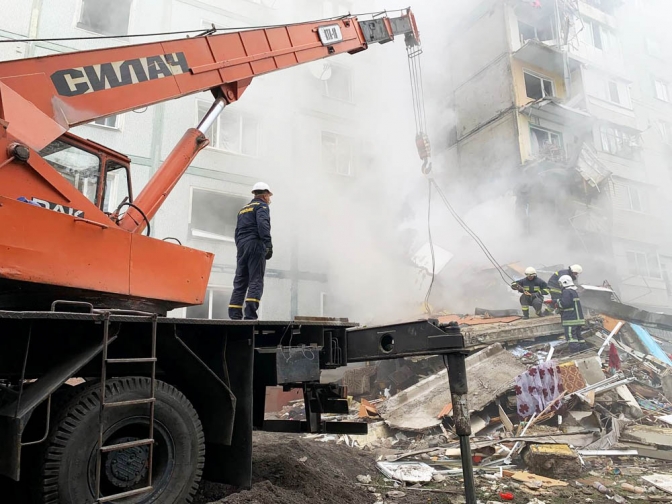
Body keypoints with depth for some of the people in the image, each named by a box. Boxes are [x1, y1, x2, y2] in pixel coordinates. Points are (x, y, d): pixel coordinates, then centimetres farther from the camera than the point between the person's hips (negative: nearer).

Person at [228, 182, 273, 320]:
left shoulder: (243, 209, 27)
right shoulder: (262, 206, 3)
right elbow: (263, 224, -15)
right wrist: (268, 245, -20)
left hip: (241, 246, 7)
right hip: (255, 244, -7)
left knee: (240, 281, 5)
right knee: (256, 280, -9)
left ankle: (234, 314, 0)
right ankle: (250, 314, -18)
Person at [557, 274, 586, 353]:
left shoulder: (567, 292, -15)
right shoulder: (574, 291, 18)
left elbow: (565, 303, -23)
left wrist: (558, 302, -4)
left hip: (571, 319, -10)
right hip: (578, 317, 10)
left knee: (571, 335, -9)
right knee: (578, 334, 16)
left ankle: (575, 352, -12)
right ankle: (581, 350, 19)